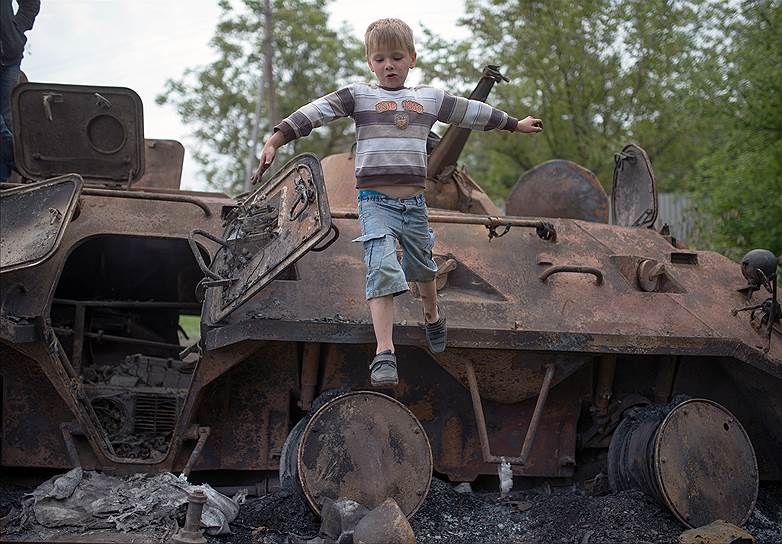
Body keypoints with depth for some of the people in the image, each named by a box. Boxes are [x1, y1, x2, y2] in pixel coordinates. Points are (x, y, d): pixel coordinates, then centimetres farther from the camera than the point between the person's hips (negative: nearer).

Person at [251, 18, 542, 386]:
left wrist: (516, 124, 32)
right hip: (376, 201, -4)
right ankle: (384, 353, -21)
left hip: (414, 202, 4)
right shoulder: (358, 96, 1)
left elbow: (473, 113, 21)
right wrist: (275, 141, -21)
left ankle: (432, 315, 52)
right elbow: (313, 113, -9)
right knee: (383, 271, -19)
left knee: (423, 266, 22)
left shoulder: (430, 99, 11)